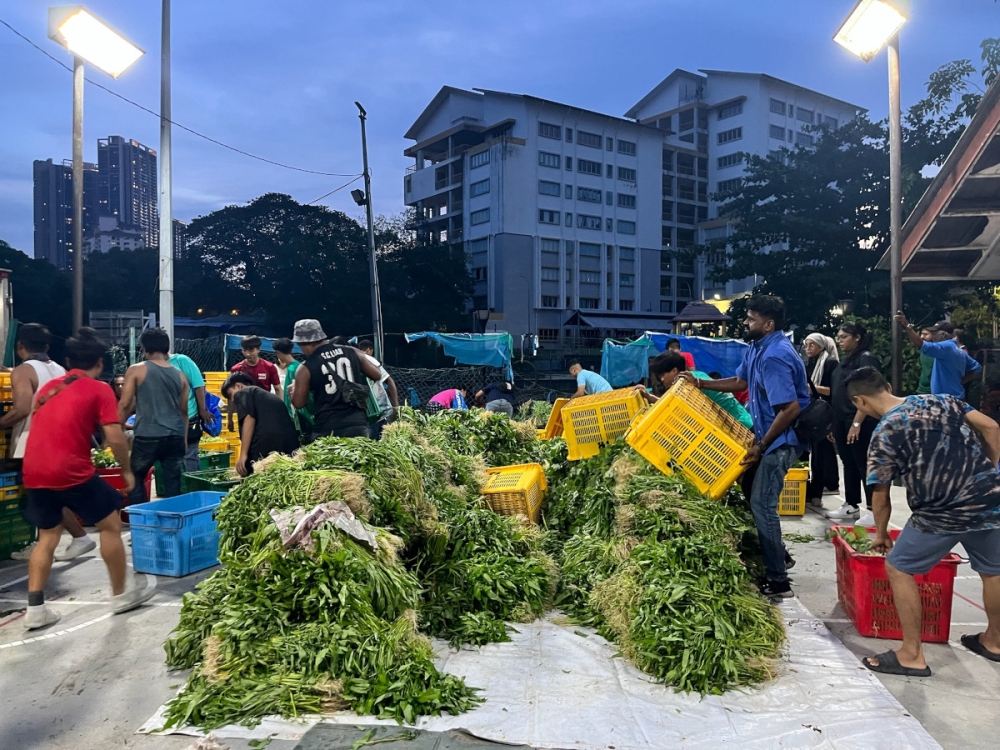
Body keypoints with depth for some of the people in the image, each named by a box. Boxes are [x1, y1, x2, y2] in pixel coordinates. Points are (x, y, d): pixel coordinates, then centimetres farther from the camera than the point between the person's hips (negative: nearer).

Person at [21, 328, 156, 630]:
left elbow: (42, 427, 22)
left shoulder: (49, 386, 17)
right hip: (71, 470, -6)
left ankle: (35, 609, 14)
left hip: (34, 471, 6)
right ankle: (121, 593, 20)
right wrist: (127, 469, 5)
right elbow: (115, 439, -9)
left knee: (47, 537, 18)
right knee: (110, 526, 10)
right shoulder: (99, 389, -2)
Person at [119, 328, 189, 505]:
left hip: (147, 436, -3)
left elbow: (125, 404, -1)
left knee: (136, 478, 14)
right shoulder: (180, 375, 11)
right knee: (173, 482, 7)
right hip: (175, 436, 3)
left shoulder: (136, 370, 0)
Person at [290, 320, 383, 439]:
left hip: (327, 429, -3)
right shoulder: (351, 352, 4)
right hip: (357, 424, 3)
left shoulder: (306, 368, -4)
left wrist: (293, 391, 25)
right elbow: (377, 375, 10)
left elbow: (298, 403, 3)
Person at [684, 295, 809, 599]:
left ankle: (778, 581, 2)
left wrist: (761, 446, -22)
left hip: (781, 439, -10)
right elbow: (740, 382, 22)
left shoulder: (774, 357, -25)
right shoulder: (757, 348, 8)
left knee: (762, 503, -7)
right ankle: (778, 555, 34)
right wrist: (700, 384, 12)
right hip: (768, 434, 10)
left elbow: (791, 408, -29)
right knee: (759, 498, 17)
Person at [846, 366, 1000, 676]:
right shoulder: (942, 400, 9)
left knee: (899, 569, 8)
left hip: (942, 514, -7)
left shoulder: (884, 435, -7)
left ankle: (912, 655, 12)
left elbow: (881, 497, 0)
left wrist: (881, 534, 15)